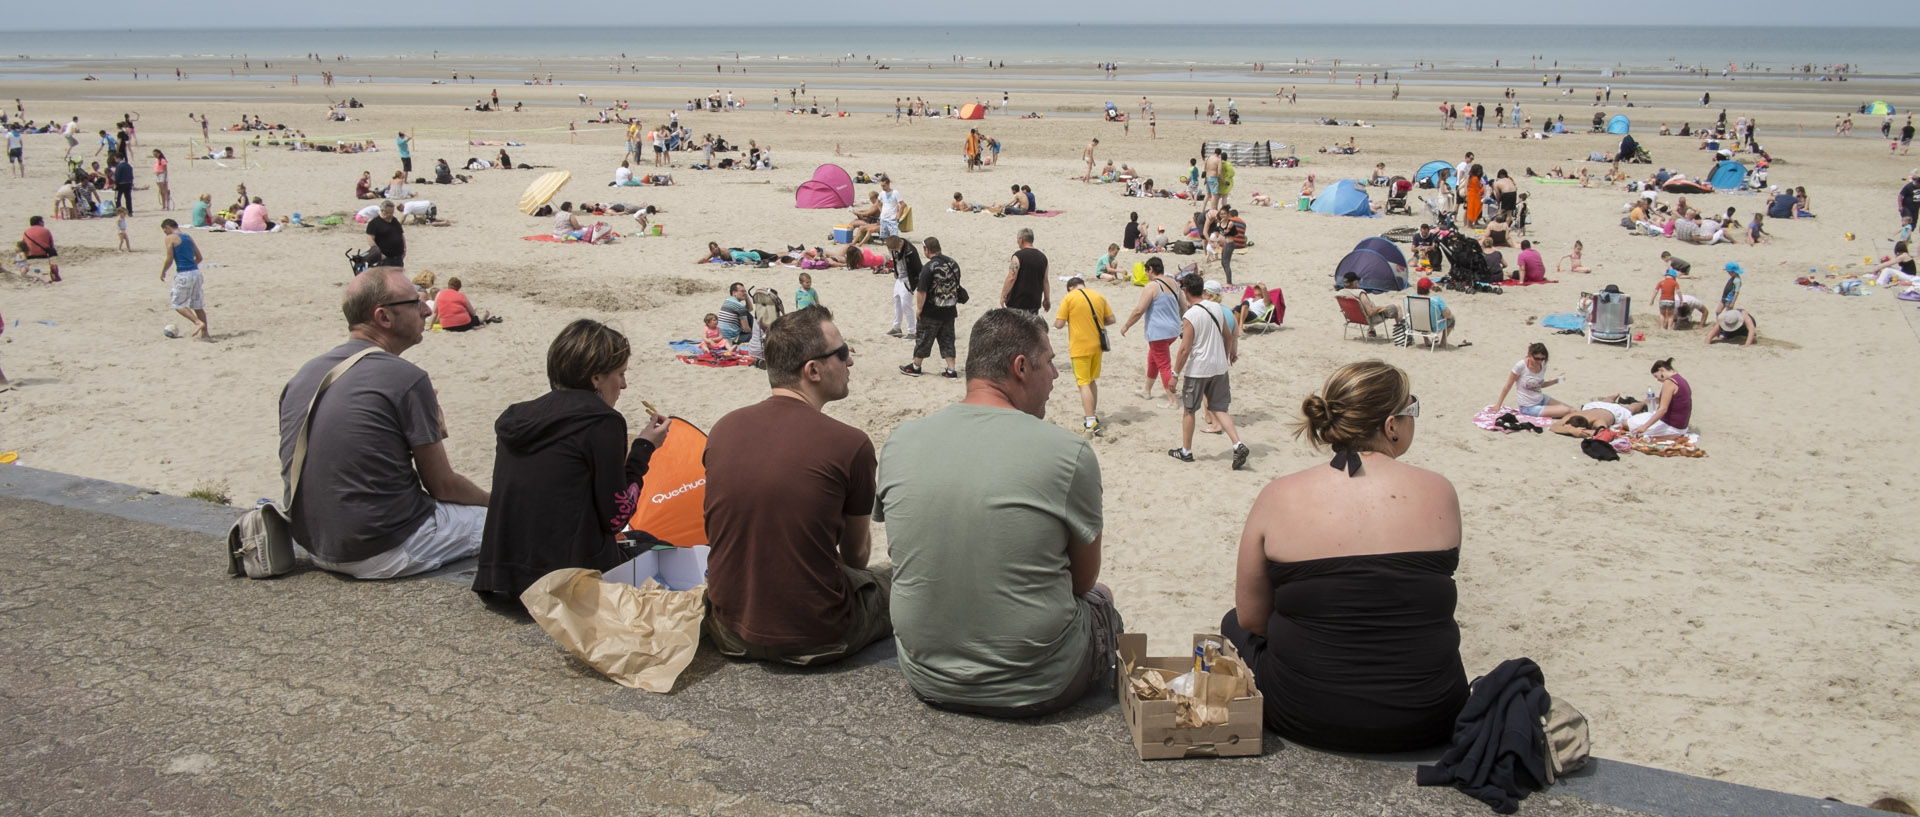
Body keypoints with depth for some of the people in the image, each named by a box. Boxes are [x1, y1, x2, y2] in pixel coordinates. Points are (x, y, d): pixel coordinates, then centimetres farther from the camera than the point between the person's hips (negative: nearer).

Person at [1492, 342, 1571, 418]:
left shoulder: (1542, 365, -3)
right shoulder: (1521, 366, -21)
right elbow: (1507, 387, -12)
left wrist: (1555, 381, -2)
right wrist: (1498, 406, -6)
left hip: (1541, 400, 7)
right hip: (1528, 407, -7)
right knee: (1566, 411, -15)